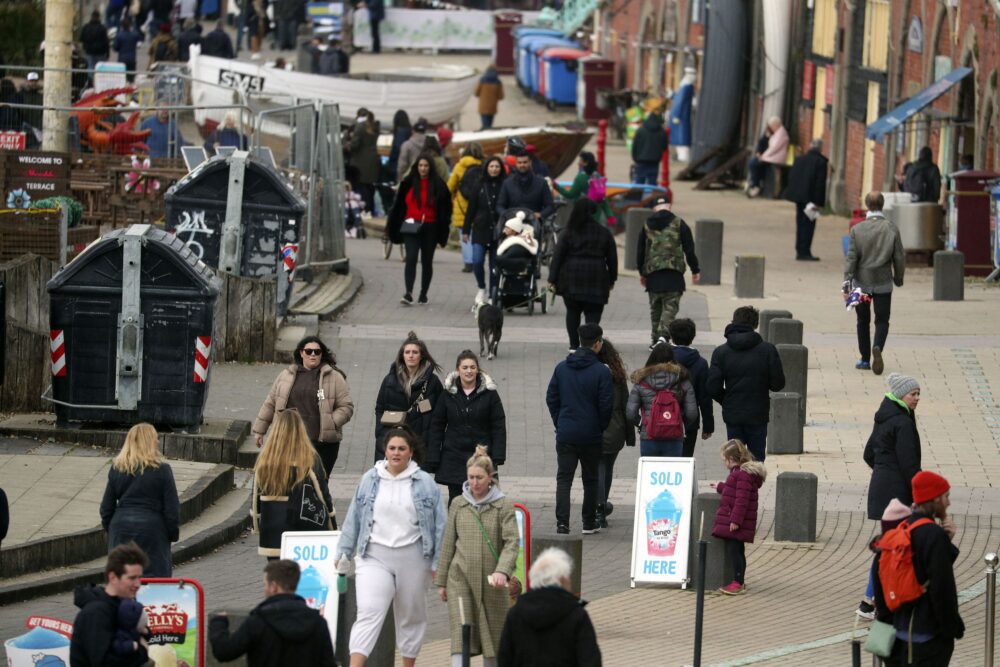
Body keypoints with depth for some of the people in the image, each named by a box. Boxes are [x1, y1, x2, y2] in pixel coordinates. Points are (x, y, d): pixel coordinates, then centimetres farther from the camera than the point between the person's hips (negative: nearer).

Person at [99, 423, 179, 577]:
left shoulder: (116, 469, 3)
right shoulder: (162, 470, -8)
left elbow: (106, 507, 8)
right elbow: (172, 508, -5)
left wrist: (110, 529, 20)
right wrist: (173, 533, 6)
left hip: (121, 529, 4)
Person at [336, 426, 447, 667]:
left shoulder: (425, 483, -1)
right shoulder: (370, 480, 4)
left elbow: (440, 524, 1)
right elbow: (354, 519, 11)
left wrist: (438, 563, -3)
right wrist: (344, 552, 10)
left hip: (412, 557, 0)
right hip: (375, 556, 0)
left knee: (411, 615, 14)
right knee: (368, 613, -13)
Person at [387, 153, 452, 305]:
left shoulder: (438, 186, 1)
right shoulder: (408, 183, 4)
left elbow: (446, 209, 2)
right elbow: (398, 205, 9)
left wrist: (443, 229, -4)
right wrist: (393, 226, 8)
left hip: (430, 228, 0)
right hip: (411, 228, 0)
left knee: (427, 261, 9)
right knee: (411, 259, -14)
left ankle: (423, 294, 21)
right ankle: (408, 293, -21)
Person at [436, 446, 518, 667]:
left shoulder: (503, 505, -1)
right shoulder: (458, 504, 6)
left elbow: (511, 541, -10)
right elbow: (448, 544, 11)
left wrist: (502, 570, -27)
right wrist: (441, 581, 12)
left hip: (491, 582, 0)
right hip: (461, 577, 0)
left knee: (494, 636, 9)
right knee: (460, 634, -11)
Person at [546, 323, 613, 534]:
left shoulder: (562, 367, 2)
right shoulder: (601, 371, -11)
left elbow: (551, 398, 5)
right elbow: (606, 405, -11)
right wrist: (601, 427, 6)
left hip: (565, 435, 2)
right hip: (591, 435, -2)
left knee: (563, 478, 2)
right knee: (590, 479, 13)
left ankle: (562, 523, -13)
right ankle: (589, 523, 20)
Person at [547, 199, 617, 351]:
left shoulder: (569, 233, -1)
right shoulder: (604, 233, 3)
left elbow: (557, 257, -2)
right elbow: (612, 258, 9)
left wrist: (552, 279, 1)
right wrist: (611, 280, 19)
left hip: (571, 280, 0)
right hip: (596, 279, 0)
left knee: (573, 311, 14)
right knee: (593, 314, 0)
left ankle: (574, 345, 14)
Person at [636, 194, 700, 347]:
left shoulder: (647, 225, 9)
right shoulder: (679, 224, 1)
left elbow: (640, 251, 14)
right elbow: (689, 250, 1)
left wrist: (641, 273, 25)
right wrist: (695, 270, 11)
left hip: (652, 273, 3)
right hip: (673, 272, -3)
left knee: (655, 307, 13)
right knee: (670, 306, -4)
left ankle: (655, 339, 16)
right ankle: (663, 334, -22)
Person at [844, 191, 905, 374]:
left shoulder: (857, 229, -6)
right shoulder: (892, 229, -5)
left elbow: (851, 257, -9)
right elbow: (899, 257, -2)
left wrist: (847, 283, -9)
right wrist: (898, 277, 14)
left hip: (861, 282, 0)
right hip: (883, 282, 0)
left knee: (863, 320, 14)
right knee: (882, 320, 5)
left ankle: (865, 359, 19)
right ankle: (877, 348, -23)